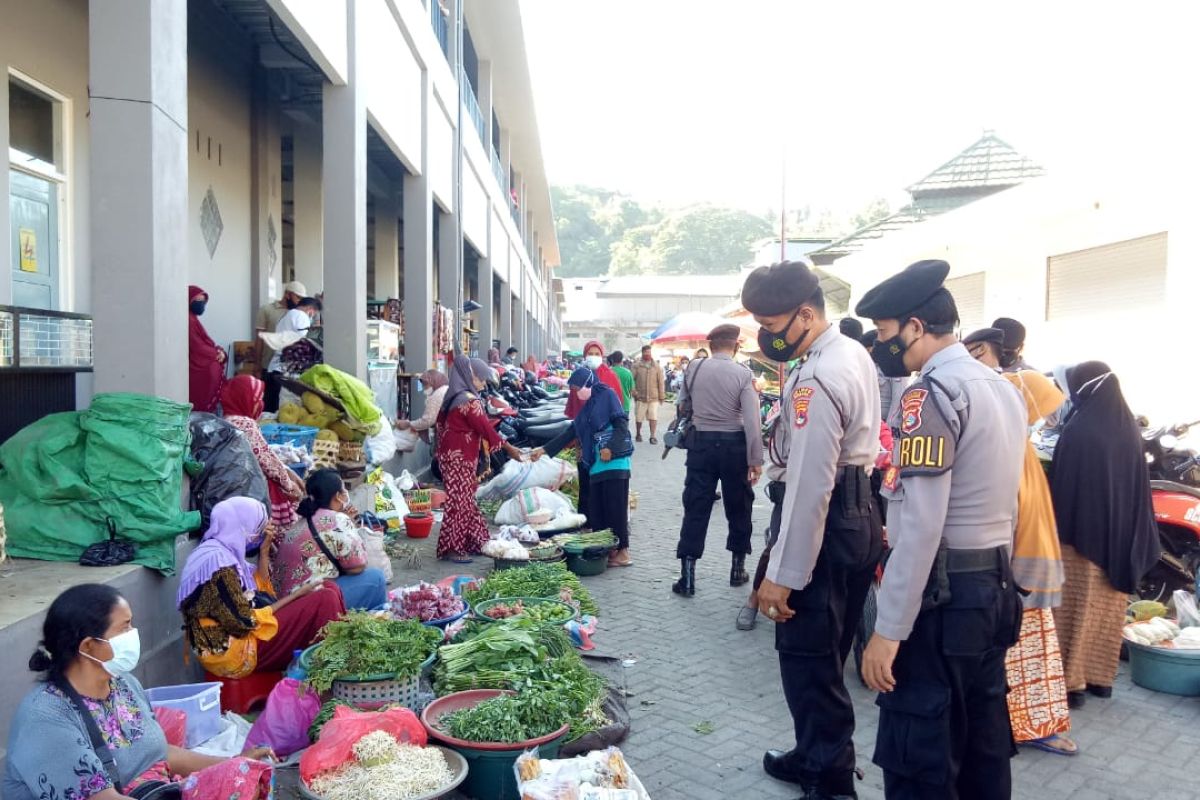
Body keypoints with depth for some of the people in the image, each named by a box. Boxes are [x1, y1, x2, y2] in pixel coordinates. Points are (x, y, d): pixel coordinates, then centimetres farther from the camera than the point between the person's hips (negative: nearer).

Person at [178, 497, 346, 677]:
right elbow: (242, 621, -22)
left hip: (234, 636, 10)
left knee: (329, 588, 4)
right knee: (325, 600, -17)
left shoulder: (225, 551, 10)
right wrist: (295, 595, -14)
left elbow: (260, 591, 13)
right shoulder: (216, 559, -20)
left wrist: (264, 550, 5)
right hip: (231, 648, -10)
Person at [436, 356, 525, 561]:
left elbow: (440, 421, 17)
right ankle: (452, 548, 3)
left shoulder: (455, 397, 11)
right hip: (460, 458, -10)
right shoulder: (469, 401, -18)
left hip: (453, 454, 10)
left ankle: (472, 542, 23)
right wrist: (509, 448, -8)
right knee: (459, 501, -3)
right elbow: (486, 429, -16)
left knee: (466, 500, 15)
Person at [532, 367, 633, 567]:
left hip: (614, 461, -8)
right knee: (596, 511, 5)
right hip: (597, 464, 8)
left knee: (615, 507, -6)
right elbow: (571, 432, 22)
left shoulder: (607, 395, -3)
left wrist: (610, 447, -21)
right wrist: (544, 450, 21)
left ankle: (622, 552, 0)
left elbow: (622, 424, -11)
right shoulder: (587, 406, 20)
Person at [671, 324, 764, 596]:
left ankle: (687, 575, 4)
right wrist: (756, 459, -9)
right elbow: (752, 420, -13)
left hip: (701, 442, 2)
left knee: (696, 507, 5)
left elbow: (682, 404, 10)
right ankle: (738, 567, 24)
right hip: (734, 444, -2)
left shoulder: (694, 367, -1)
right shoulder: (743, 374, -9)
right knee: (738, 507, 14)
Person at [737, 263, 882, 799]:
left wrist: (782, 574, -22)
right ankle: (815, 756, 36)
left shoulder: (816, 381, -23)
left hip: (827, 520, -10)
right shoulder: (853, 353, 9)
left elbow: (809, 484, -25)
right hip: (859, 510, 10)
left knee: (807, 659, 1)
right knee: (824, 653, 20)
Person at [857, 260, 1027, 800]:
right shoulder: (1003, 388, 12)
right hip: (996, 587, 10)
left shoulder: (933, 394, -17)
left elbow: (921, 524, -23)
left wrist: (888, 629, -20)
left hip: (943, 594, -10)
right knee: (982, 742, 20)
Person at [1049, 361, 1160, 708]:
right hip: (1120, 536, 7)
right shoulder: (1130, 428, 5)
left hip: (1082, 532, -6)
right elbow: (1139, 488, 10)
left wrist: (1057, 529, -8)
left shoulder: (1078, 429, -16)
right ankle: (1101, 676, 24)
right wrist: (1131, 538, 15)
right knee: (1108, 608, 15)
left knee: (1076, 607, 2)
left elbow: (1061, 483, -16)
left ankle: (1072, 681, 7)